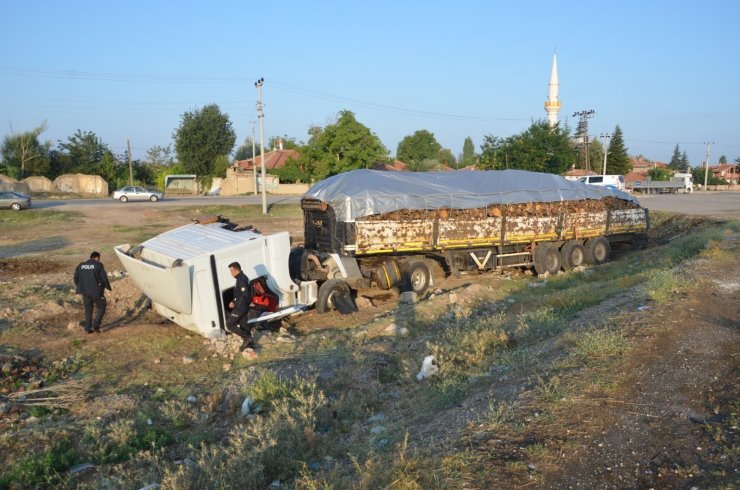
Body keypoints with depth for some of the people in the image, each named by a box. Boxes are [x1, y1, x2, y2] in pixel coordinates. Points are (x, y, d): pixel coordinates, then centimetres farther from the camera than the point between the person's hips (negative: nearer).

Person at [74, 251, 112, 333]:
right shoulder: (98, 265, -6)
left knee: (88, 310, 13)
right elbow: (104, 278, -8)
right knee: (101, 308, 8)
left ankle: (88, 328, 10)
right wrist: (109, 288, 5)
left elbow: (76, 278, 10)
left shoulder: (81, 266, 9)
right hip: (96, 291, -5)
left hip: (85, 292, 5)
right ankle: (95, 325, -4)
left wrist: (79, 288, 25)